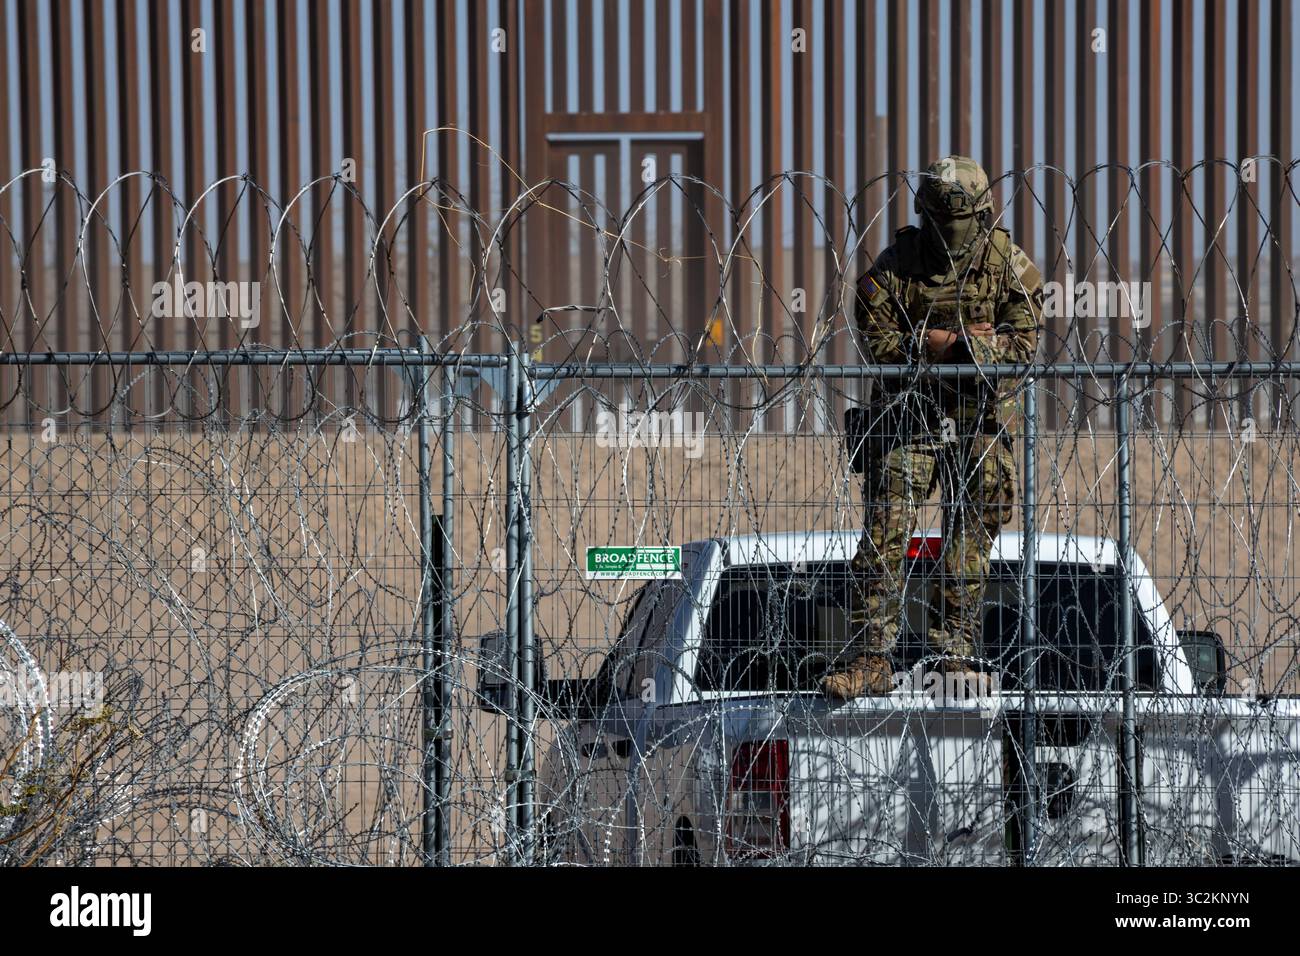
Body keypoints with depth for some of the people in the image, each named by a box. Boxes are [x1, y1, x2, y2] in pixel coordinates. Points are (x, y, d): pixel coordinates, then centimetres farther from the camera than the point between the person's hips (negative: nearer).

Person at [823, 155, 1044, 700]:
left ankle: (956, 651, 10)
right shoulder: (895, 266, -3)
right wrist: (968, 340, -17)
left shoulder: (1008, 263, 0)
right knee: (886, 531, -9)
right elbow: (877, 343, -8)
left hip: (981, 416, 1)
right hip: (910, 412, -1)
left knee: (971, 537, 3)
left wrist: (938, 341, -20)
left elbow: (1024, 342, -8)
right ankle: (870, 658, -10)